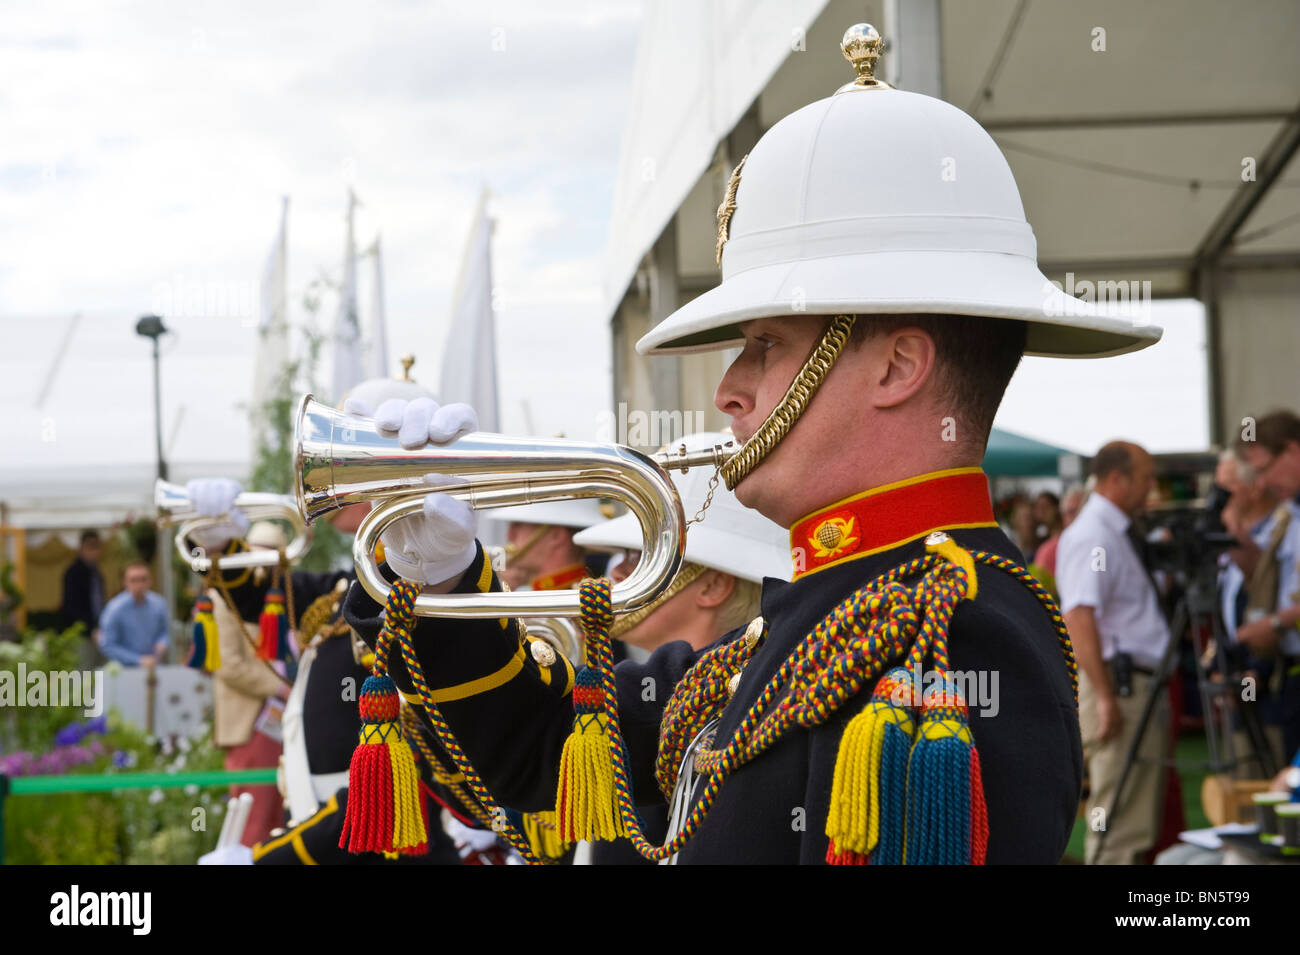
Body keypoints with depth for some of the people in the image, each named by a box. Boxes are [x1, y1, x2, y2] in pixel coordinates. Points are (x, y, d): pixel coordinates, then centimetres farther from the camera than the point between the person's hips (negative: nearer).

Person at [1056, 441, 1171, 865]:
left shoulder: (1117, 533, 17)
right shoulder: (1091, 537, -15)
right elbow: (1079, 619, -24)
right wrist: (1105, 697, -27)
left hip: (1145, 684, 10)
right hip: (1119, 685, -10)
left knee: (1141, 820, 13)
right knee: (1118, 822, -9)